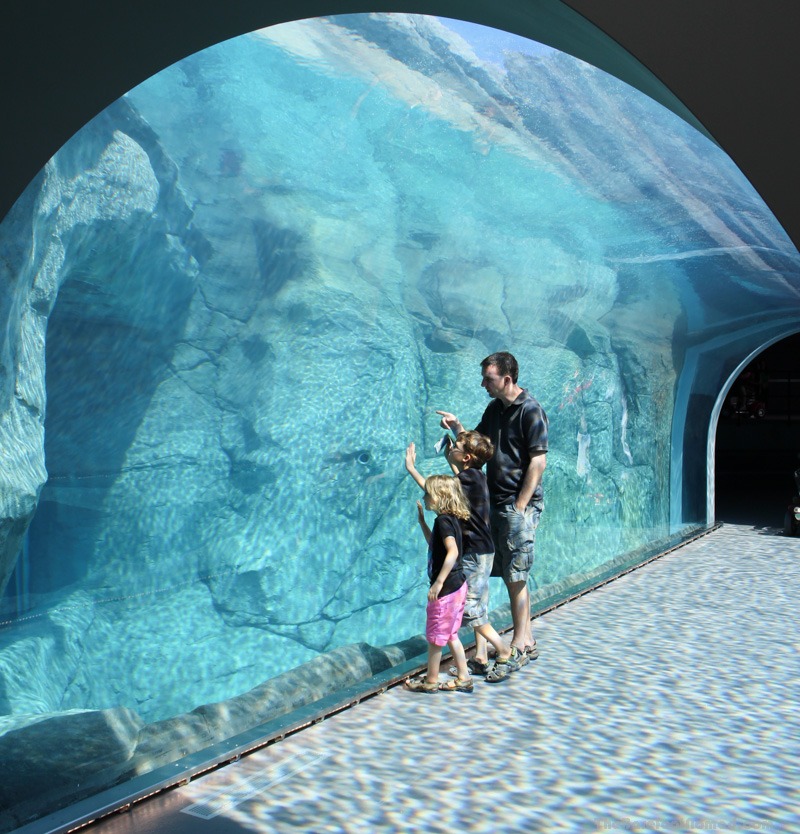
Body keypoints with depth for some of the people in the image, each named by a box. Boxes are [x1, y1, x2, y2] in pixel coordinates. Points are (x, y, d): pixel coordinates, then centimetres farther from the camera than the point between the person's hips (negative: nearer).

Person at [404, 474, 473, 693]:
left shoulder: (443, 520, -18)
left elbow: (452, 552, -30)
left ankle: (430, 681, 19)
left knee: (435, 636, 6)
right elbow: (435, 544, 27)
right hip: (457, 585, 9)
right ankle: (463, 679, 24)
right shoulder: (452, 519, 11)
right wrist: (422, 521, 22)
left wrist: (439, 582, -30)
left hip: (446, 587, -9)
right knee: (450, 635, 18)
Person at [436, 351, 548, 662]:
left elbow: (538, 461, -15)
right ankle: (528, 641, 23)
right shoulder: (494, 409, 13)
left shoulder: (530, 411, -12)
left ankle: (519, 645, 7)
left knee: (515, 578, -3)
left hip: (520, 505, -8)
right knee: (511, 576, 12)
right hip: (497, 503, 8)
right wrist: (457, 427, 1)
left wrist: (520, 506, -17)